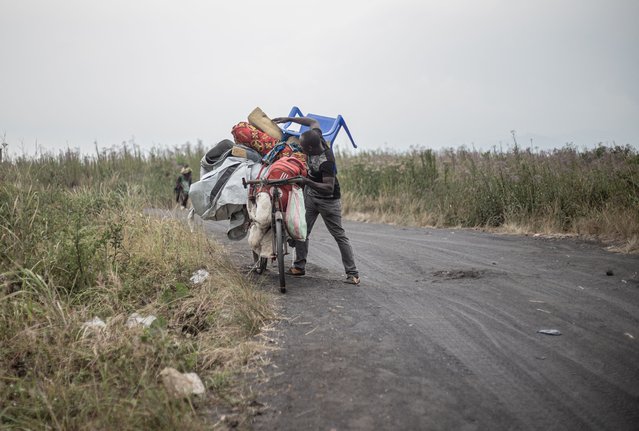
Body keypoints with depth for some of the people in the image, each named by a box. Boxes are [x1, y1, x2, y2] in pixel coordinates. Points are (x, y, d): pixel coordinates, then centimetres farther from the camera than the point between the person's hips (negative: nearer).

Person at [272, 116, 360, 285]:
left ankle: (352, 273, 0)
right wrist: (289, 119, 8)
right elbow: (313, 121, 9)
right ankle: (299, 266, 16)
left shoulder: (326, 161, -34)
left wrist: (308, 182, -44)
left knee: (339, 235, -4)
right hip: (310, 195, 8)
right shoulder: (317, 137, -13)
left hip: (328, 200, -8)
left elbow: (329, 188, -36)